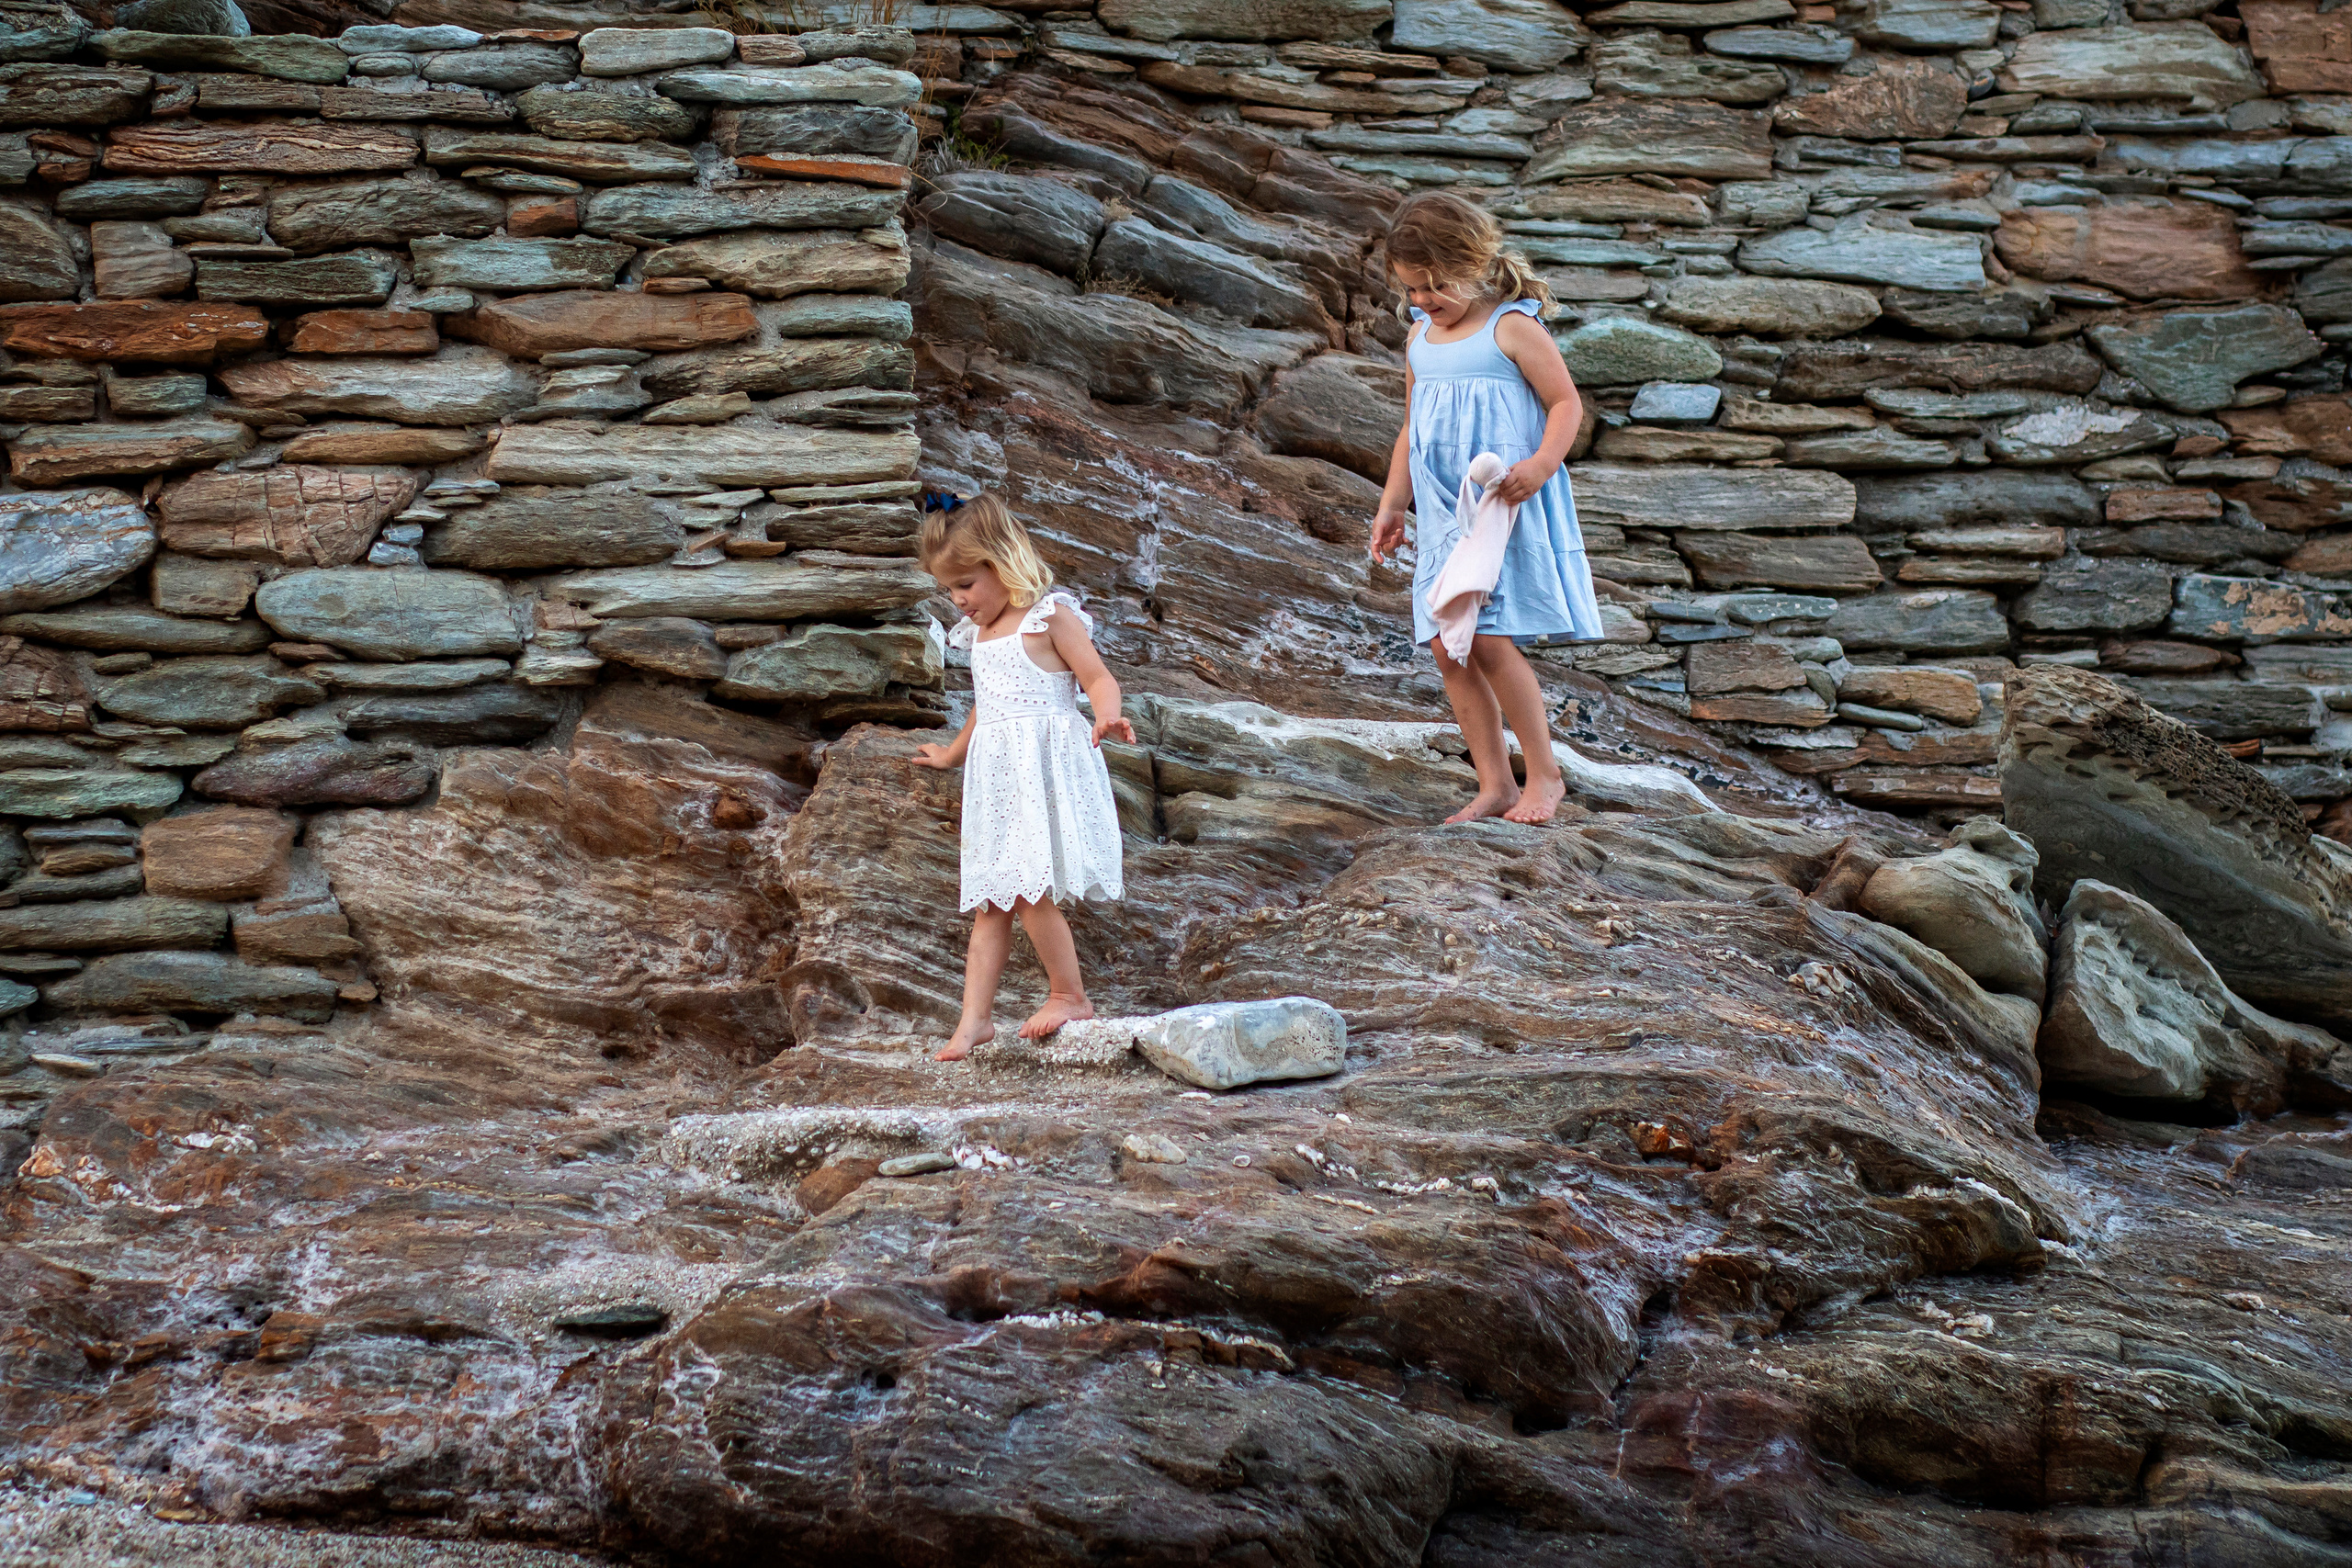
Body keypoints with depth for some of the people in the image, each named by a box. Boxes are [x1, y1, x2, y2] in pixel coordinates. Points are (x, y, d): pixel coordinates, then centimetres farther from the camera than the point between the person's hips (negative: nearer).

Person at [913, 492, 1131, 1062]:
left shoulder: (1050, 617, -4)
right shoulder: (979, 634, 20)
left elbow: (1098, 679, -8)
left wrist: (1108, 716, -30)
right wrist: (953, 753, 50)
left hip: (1044, 771, -7)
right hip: (996, 777, 7)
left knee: (1030, 891, -15)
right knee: (990, 902, 3)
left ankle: (1070, 996, 0)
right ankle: (975, 1019, 2)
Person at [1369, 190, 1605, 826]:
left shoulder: (1512, 327, -7)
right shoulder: (1420, 339, 15)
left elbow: (1566, 403, -8)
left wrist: (1541, 464, -24)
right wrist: (1392, 505, 20)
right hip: (1443, 517, 7)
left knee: (1491, 642, -14)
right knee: (1448, 651, 3)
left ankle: (1544, 772, 1)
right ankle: (1495, 784, 10)